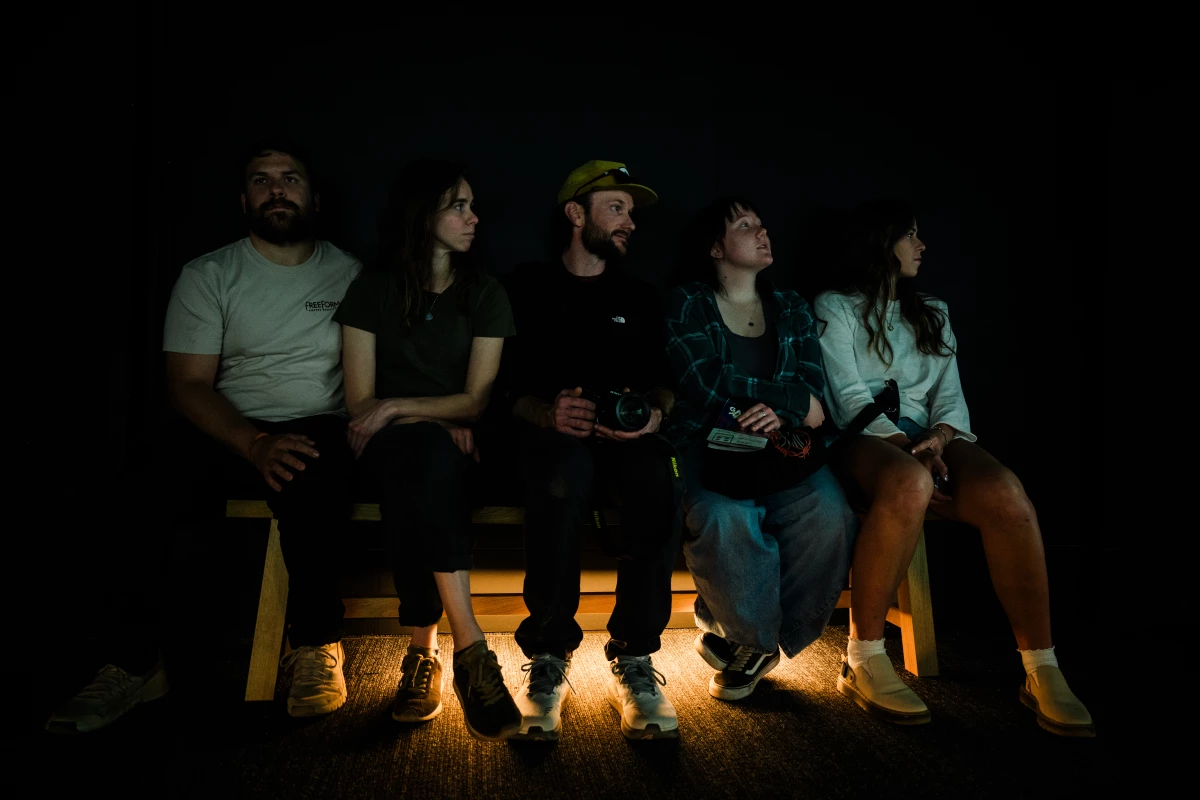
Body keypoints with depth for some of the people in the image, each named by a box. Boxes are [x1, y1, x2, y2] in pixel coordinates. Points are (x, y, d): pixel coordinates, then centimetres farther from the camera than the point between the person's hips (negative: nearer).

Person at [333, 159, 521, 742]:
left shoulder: (485, 296, 8)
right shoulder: (372, 291, 6)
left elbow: (477, 400, 0)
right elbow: (360, 402, -1)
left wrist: (399, 406, -12)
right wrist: (438, 422, -14)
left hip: (452, 443, 1)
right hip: (387, 444, -1)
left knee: (415, 479, -36)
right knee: (426, 453, -37)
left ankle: (424, 649, -32)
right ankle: (470, 650, -37)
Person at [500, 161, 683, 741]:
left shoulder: (640, 299, 26)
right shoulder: (526, 288, 14)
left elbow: (664, 382, 18)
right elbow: (503, 386, 4)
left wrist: (655, 414, -5)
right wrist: (546, 412, -16)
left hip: (627, 439, 3)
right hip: (549, 436, -2)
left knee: (658, 477, -34)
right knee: (565, 474, -39)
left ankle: (635, 659, -20)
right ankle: (548, 658, -22)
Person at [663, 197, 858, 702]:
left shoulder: (793, 310, 19)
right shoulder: (684, 306, 5)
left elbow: (814, 388, 7)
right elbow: (704, 382, -11)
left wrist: (782, 413, -18)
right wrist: (798, 402, -6)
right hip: (704, 445, -3)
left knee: (829, 513, -27)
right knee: (727, 518, -36)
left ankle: (746, 641, -5)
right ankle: (757, 638, -6)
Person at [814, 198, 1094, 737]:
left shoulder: (932, 314, 26)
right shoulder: (835, 308, 9)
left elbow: (949, 394, 13)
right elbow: (851, 398, -4)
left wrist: (938, 439, -10)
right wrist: (908, 451, -18)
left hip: (930, 439, 5)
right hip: (865, 440, -4)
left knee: (1005, 492, -29)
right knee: (909, 483, -41)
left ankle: (1041, 669, -23)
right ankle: (863, 661, -29)